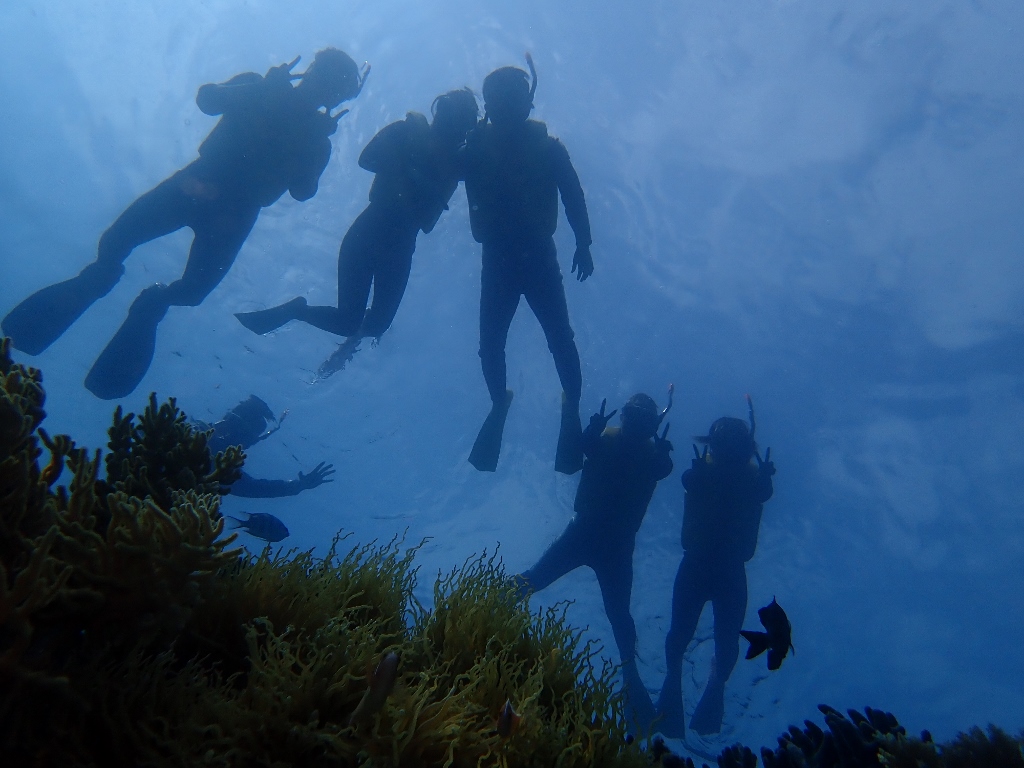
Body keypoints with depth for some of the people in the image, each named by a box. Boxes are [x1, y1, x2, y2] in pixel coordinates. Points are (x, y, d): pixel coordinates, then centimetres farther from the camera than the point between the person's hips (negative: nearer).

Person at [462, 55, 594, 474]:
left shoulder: (548, 148, -2)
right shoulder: (475, 147, 0)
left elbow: (574, 197, 0)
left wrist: (583, 245, -6)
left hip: (538, 257, -1)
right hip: (497, 260, 2)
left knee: (560, 338, -5)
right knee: (489, 344, 2)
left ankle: (572, 407, 12)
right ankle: (499, 403, 25)